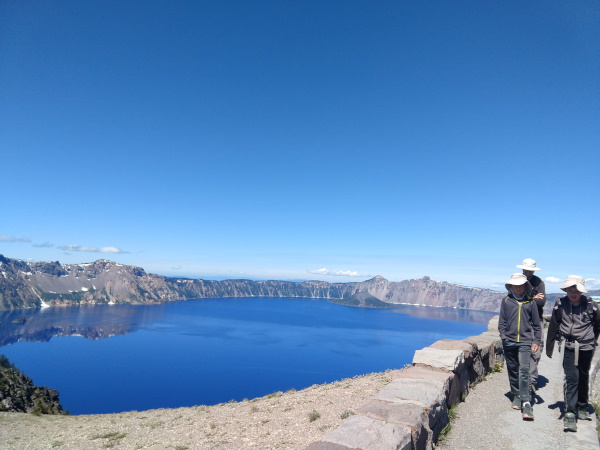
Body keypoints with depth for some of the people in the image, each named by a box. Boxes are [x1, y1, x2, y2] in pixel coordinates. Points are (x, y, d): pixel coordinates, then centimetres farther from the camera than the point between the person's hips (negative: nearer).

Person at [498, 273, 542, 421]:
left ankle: (526, 402, -7)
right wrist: (503, 336, -1)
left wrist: (536, 341, 5)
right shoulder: (506, 300, 4)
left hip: (525, 342, -2)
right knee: (512, 370, 11)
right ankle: (516, 396, 26)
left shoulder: (530, 302, 3)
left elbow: (537, 324, 10)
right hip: (509, 341, 2)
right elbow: (501, 321, 8)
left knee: (524, 370, -11)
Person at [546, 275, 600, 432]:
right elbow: (553, 326, 3)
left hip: (586, 347, 2)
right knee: (571, 378, -10)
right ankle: (570, 414, -7)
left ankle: (582, 408, 35)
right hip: (568, 347, -2)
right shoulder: (560, 304, -7)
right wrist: (549, 347, 10)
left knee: (583, 378, 16)